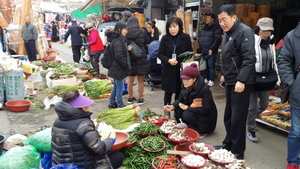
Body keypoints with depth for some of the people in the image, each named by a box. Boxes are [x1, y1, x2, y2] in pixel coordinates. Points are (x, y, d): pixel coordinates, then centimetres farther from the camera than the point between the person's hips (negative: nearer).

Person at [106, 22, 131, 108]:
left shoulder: (119, 39, 11)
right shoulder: (117, 41, -19)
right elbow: (119, 56, -25)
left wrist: (126, 66, 9)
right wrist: (127, 66, -17)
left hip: (116, 68, 10)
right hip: (118, 68, -10)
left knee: (116, 86, 19)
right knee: (119, 87, 0)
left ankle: (112, 103, 31)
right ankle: (120, 106, 10)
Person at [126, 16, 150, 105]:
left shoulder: (126, 34, -6)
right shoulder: (142, 33, -7)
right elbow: (145, 44, 4)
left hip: (130, 59, 1)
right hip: (141, 59, -1)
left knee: (130, 79, 14)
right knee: (140, 80, 8)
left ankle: (130, 97, 23)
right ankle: (140, 99, 13)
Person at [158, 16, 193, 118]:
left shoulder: (186, 38, -2)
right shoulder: (165, 38, 0)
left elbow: (190, 53, 3)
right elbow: (160, 54, 1)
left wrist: (180, 60, -14)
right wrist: (168, 60, -17)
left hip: (182, 70, 0)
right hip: (168, 70, 0)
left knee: (179, 92, 7)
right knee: (168, 92, 8)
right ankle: (167, 112, 23)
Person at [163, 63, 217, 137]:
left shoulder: (205, 90, -27)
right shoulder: (185, 87, -6)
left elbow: (206, 110, -27)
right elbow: (180, 100, 2)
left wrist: (188, 108, -27)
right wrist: (173, 106, -20)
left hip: (207, 116, -6)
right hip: (193, 111, 6)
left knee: (187, 115, -28)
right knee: (178, 108, -15)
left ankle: (202, 131, -5)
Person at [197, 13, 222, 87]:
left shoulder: (216, 28, -8)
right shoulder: (205, 27, 17)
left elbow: (218, 40, -14)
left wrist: (211, 49, -17)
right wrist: (200, 48, 14)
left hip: (211, 51, -7)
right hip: (204, 51, 7)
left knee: (211, 66, -2)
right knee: (205, 66, 12)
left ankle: (211, 80, 7)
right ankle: (206, 79, 23)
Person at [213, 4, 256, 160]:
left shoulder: (244, 32, -14)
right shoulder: (227, 33, 14)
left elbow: (249, 59, -22)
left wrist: (241, 80, -28)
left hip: (241, 83, -9)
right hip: (230, 81, 9)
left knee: (237, 118, -2)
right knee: (228, 116, 16)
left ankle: (238, 151, 12)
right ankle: (228, 144, 30)